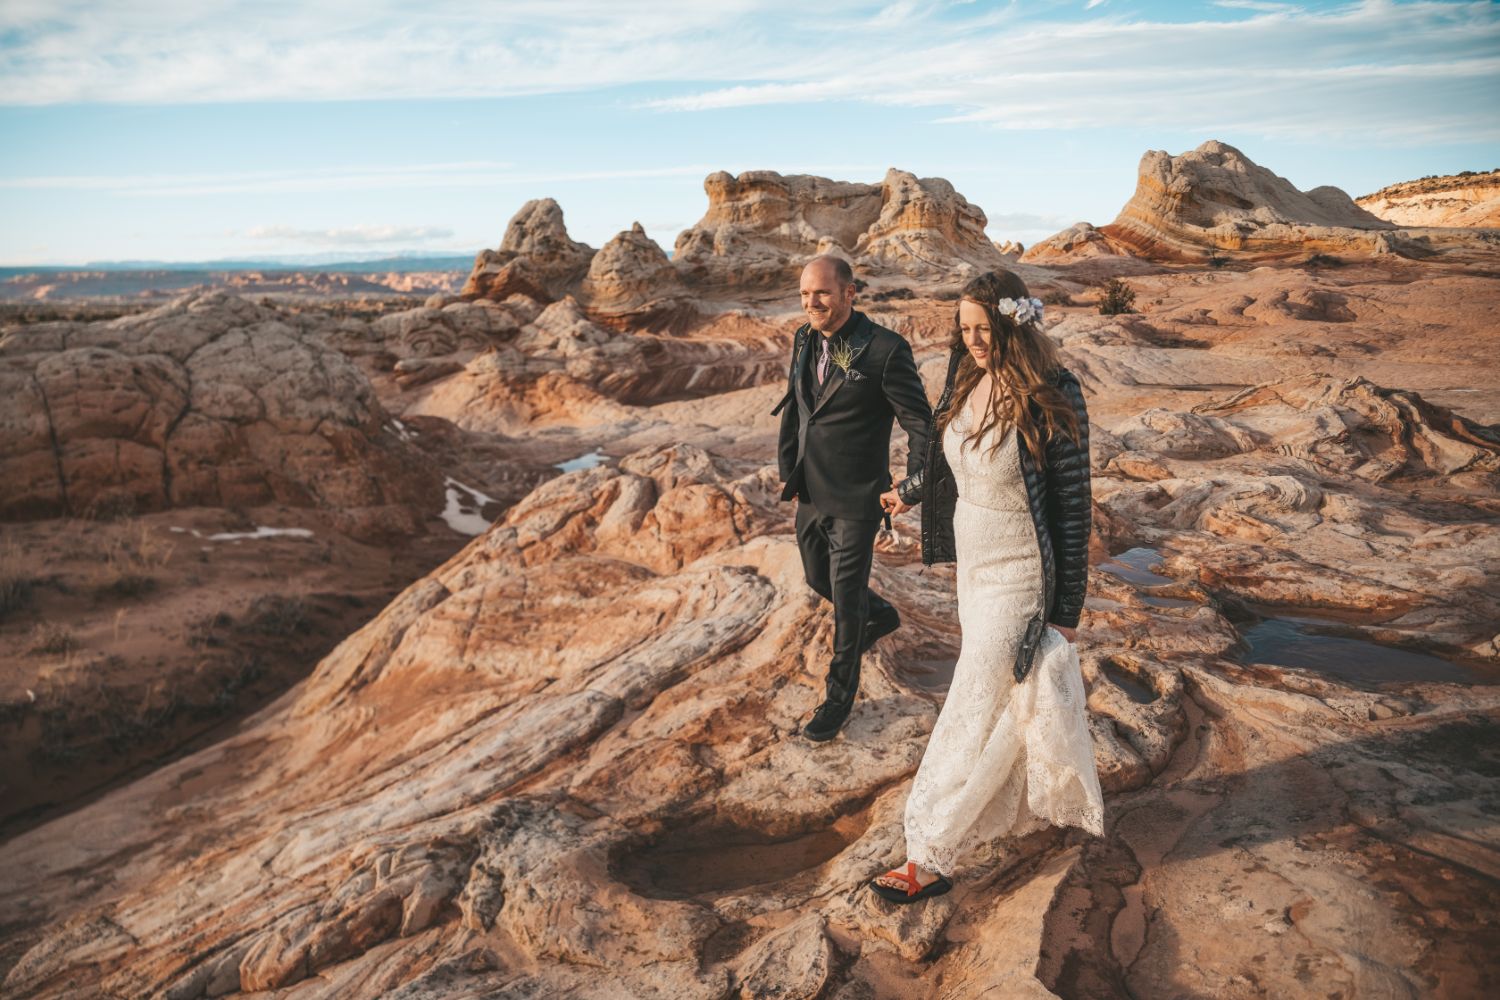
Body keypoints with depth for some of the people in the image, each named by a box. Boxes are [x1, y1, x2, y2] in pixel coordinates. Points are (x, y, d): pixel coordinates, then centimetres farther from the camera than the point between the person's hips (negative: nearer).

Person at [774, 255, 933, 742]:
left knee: (846, 596, 5)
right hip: (811, 492, 7)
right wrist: (788, 470, 12)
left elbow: (920, 424, -14)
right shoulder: (804, 339, 2)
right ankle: (881, 615, 53)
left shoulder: (885, 350, -19)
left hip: (855, 500, -7)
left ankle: (839, 696, 25)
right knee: (818, 578, 23)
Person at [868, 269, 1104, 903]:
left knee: (974, 713, -2)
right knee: (1013, 699, 20)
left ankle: (929, 859, 8)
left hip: (1018, 577, -7)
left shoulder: (1050, 402, -19)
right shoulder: (969, 381, 0)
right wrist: (909, 492, 35)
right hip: (973, 563, 7)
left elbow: (1072, 507, -15)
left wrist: (1067, 608, -12)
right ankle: (1041, 804, 42)